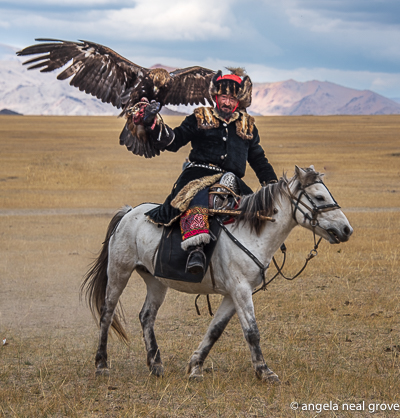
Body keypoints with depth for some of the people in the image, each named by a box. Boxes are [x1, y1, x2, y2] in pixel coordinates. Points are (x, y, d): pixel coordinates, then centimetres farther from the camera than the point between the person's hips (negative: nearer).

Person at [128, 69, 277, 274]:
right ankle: (195, 249, -54)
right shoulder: (200, 119, 13)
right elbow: (174, 140, 8)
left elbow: (258, 158, 29)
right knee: (197, 197, -39)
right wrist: (154, 128, -10)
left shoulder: (247, 126, 22)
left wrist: (272, 184, 19)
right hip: (199, 173, -4)